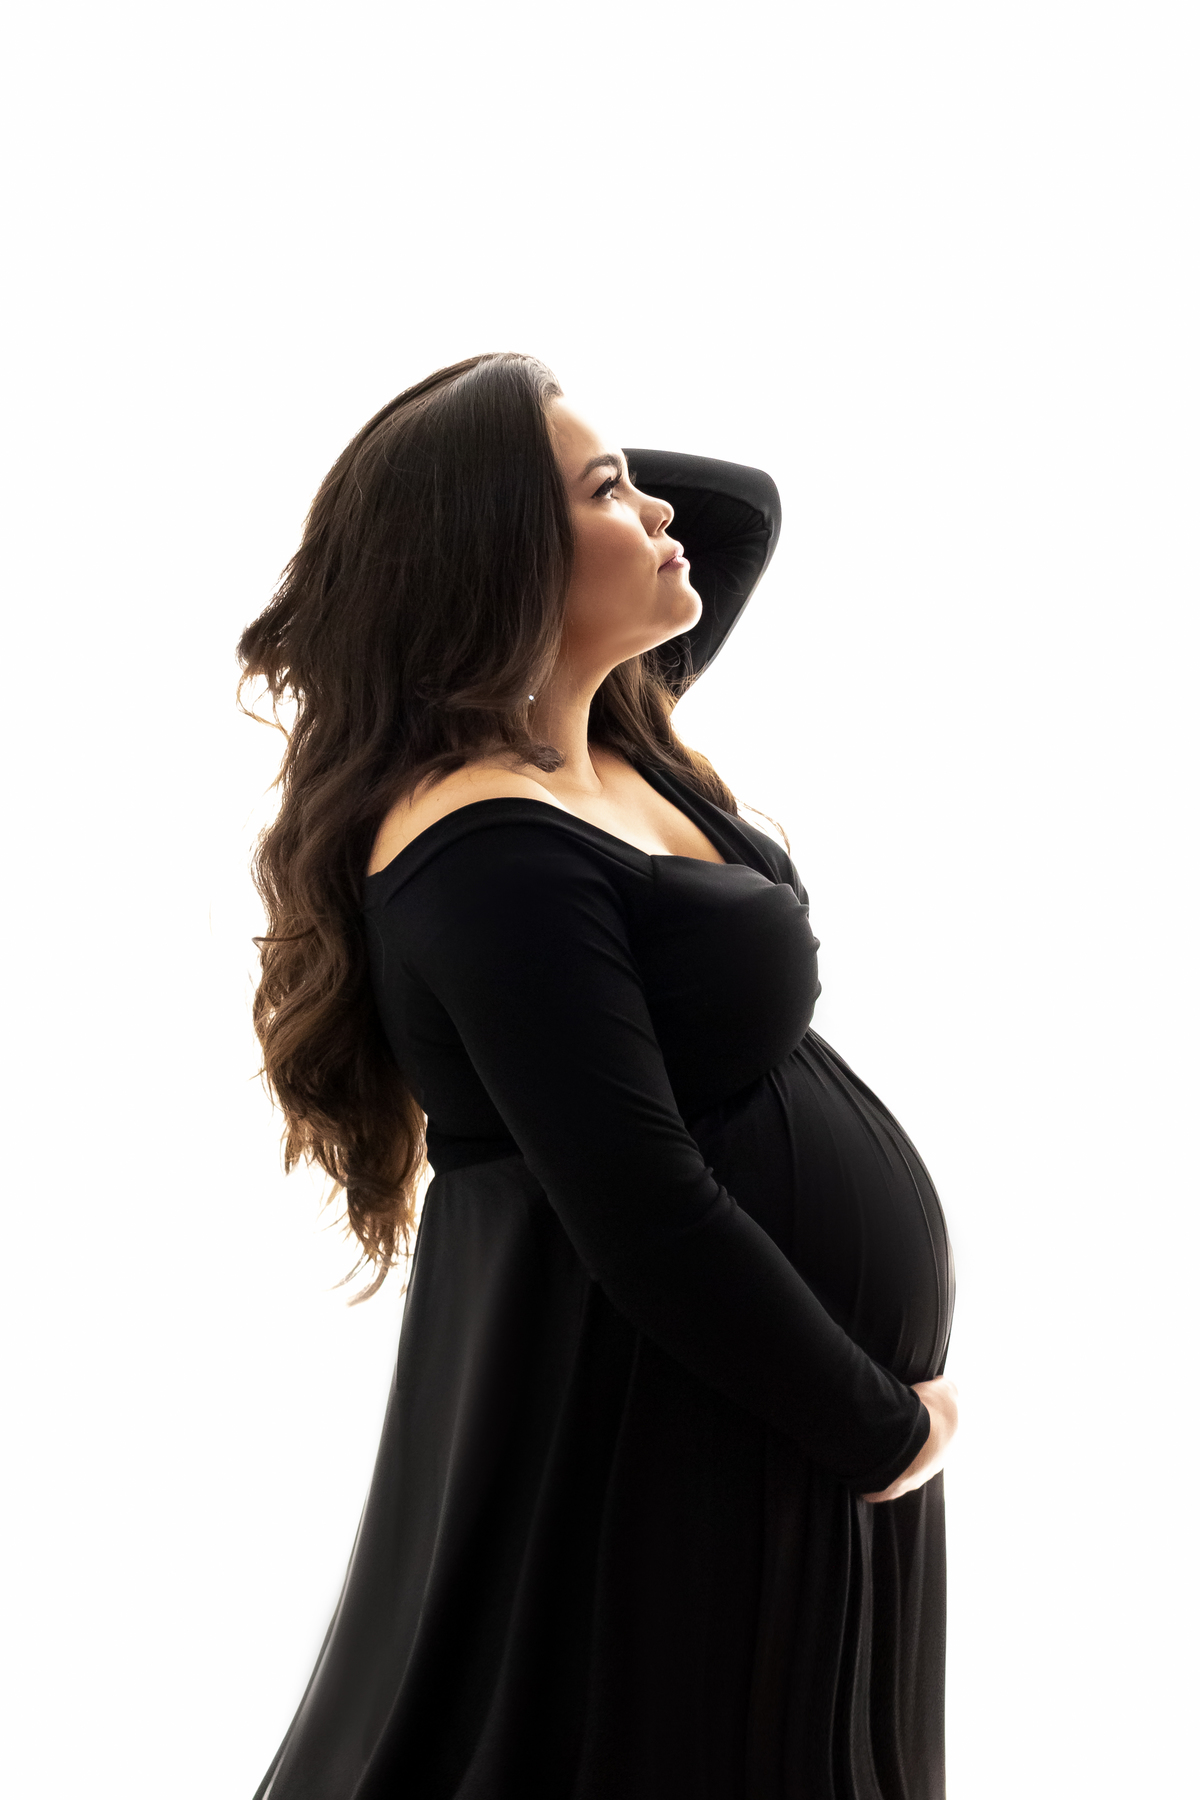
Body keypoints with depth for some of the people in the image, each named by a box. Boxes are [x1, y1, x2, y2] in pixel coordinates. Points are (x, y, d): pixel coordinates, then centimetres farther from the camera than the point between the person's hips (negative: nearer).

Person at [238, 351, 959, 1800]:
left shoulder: (599, 733, 4)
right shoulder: (490, 853, -24)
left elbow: (744, 503, 19)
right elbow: (648, 1219, -27)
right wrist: (884, 1426, -16)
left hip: (777, 1411, 9)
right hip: (663, 1452, -9)